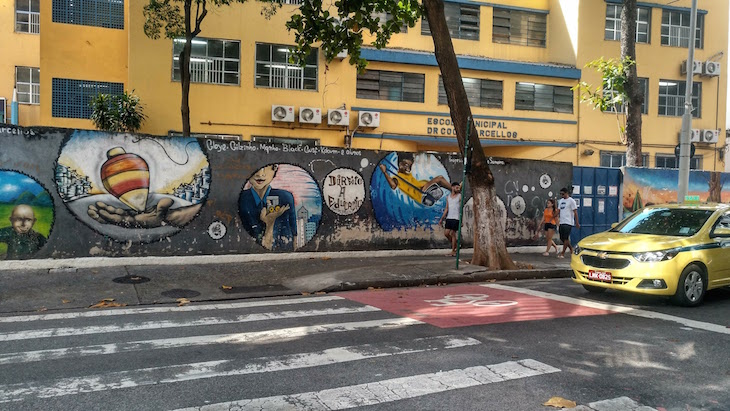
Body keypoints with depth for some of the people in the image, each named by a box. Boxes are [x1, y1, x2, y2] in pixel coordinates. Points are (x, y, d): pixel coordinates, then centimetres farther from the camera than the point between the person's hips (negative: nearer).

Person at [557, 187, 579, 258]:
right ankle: (571, 248, 27)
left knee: (565, 238, -8)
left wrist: (577, 223, -10)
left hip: (568, 223, -8)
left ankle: (562, 253, -4)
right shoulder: (561, 201, 17)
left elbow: (575, 212, -8)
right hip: (561, 222, 8)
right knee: (562, 238, 9)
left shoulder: (571, 201, -6)